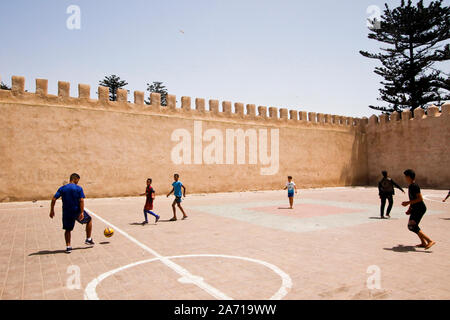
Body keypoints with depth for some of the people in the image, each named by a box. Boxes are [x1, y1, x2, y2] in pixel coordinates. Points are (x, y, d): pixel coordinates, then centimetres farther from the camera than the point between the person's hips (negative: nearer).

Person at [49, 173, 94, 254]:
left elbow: (54, 199, -3)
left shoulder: (62, 188, 4)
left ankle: (68, 246, 7)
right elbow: (81, 200, -15)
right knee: (89, 220, 20)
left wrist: (52, 210, 4)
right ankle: (88, 239, 23)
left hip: (67, 213, 3)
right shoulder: (79, 188, -6)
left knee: (68, 229, 17)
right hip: (77, 211, -3)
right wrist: (82, 212, -17)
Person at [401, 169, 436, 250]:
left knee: (412, 227, -13)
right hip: (415, 209, 11)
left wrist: (408, 203, -20)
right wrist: (410, 209, 18)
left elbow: (420, 199, -22)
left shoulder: (414, 186, -18)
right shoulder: (410, 186, 13)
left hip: (420, 209, -10)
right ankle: (423, 243, 25)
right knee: (413, 226, 18)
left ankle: (430, 241, -12)